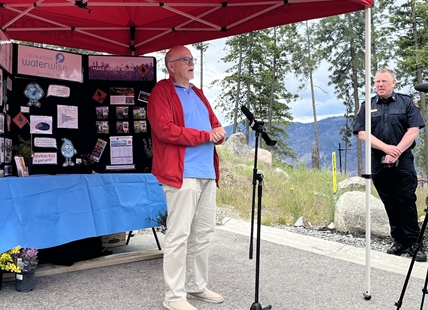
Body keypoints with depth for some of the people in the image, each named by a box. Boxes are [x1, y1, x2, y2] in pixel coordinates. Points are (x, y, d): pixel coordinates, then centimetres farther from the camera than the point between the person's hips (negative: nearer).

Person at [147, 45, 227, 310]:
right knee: (179, 235, -6)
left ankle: (197, 286, 24)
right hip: (183, 174, -8)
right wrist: (205, 135, -12)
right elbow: (165, 129, -15)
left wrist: (219, 132, -2)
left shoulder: (198, 94, 23)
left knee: (203, 233, 12)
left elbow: (215, 124, 24)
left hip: (207, 173, 8)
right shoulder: (162, 91, -2)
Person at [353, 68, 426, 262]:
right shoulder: (367, 107, 9)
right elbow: (362, 133, -1)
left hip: (403, 161, -2)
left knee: (407, 201, -5)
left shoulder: (407, 102, 6)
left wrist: (396, 151, -14)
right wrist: (386, 148, -13)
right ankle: (399, 241, 15)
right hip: (379, 162, 2)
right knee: (390, 204, 6)